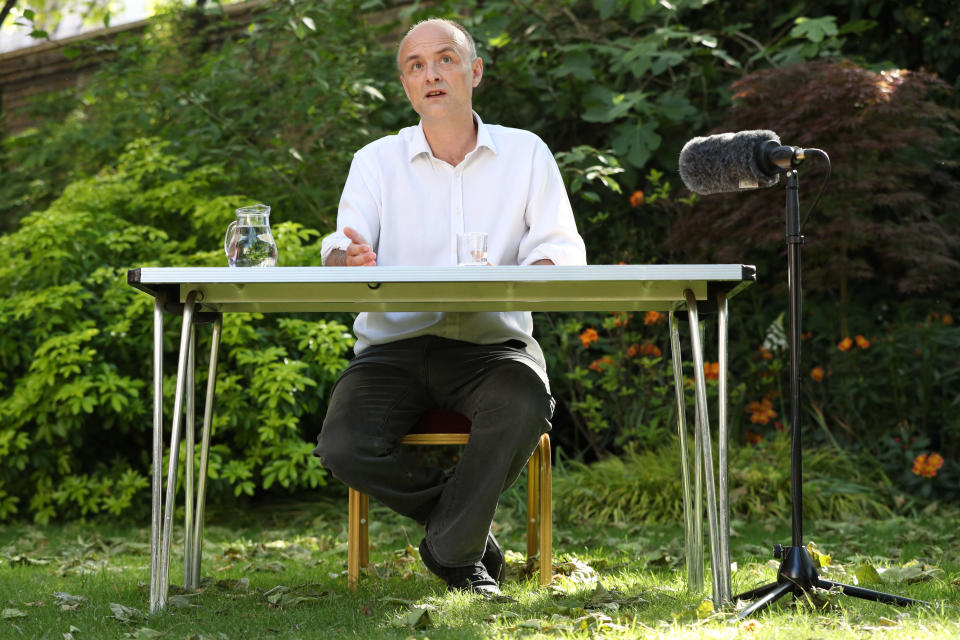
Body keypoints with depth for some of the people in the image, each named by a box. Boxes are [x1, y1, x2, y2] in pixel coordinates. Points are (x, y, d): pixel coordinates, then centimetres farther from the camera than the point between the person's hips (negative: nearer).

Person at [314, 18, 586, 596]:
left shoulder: (526, 154, 8)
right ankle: (467, 520, 0)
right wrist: (351, 261, -30)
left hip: (492, 341, -1)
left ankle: (455, 551, -11)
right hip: (395, 342, 1)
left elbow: (563, 250, -2)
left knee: (524, 403, -35)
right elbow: (339, 255, -3)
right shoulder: (376, 161, 9)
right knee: (345, 446, -27)